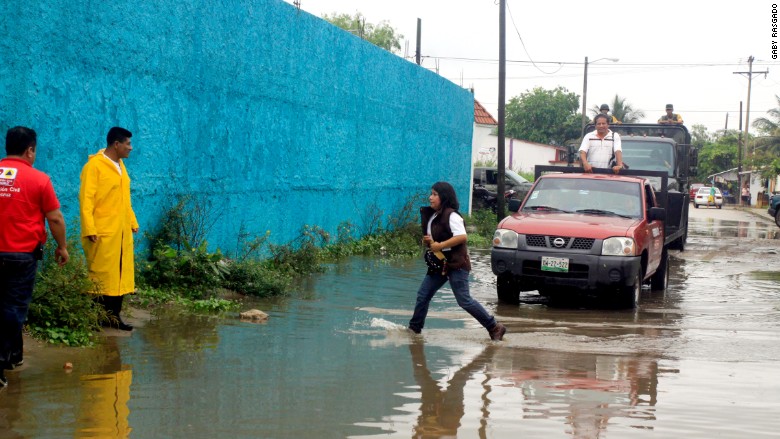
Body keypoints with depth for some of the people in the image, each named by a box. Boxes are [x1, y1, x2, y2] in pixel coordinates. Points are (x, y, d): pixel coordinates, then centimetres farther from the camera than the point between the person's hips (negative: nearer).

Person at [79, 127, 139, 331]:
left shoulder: (120, 165, 15)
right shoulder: (94, 166, -12)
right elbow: (86, 199, -16)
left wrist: (132, 222, 17)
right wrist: (89, 229, -21)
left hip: (122, 232, 8)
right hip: (103, 233, -8)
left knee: (120, 275, 9)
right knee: (100, 276, -2)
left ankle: (114, 315, 15)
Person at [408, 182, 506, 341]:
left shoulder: (451, 215, -15)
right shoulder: (432, 216, 12)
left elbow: (462, 237, -26)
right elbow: (430, 237, 24)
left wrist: (439, 245, -22)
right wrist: (427, 241, 0)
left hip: (456, 264, -9)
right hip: (439, 264, 9)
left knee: (464, 300, -9)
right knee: (423, 295, 7)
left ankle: (494, 327, -3)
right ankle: (415, 327, 18)